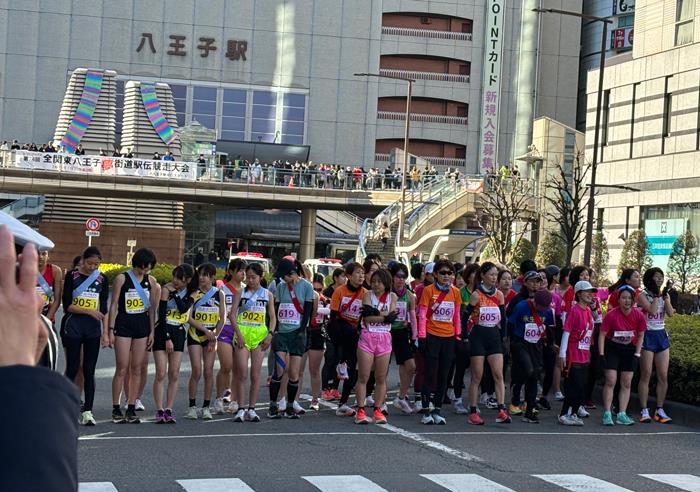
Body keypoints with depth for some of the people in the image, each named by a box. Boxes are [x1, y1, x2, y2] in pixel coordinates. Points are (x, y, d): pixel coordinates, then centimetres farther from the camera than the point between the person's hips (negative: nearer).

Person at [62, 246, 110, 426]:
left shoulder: (102, 279, 7)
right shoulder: (72, 276, 0)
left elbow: (104, 308, 7)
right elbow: (67, 305, -5)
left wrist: (105, 332, 0)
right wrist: (89, 311, -15)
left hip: (93, 329, 2)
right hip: (73, 326, -2)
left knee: (89, 370, 2)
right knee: (72, 369, -3)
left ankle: (87, 411, 4)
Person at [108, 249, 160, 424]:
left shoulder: (151, 281, 8)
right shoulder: (122, 278, -4)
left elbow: (151, 308, 12)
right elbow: (113, 305, -3)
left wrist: (152, 331, 9)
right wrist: (111, 330, -6)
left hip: (142, 326, 4)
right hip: (123, 325, -4)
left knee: (137, 369, 4)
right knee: (122, 369, -5)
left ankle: (131, 409, 9)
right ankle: (116, 410, 1)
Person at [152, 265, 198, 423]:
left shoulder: (191, 292, 2)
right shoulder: (166, 289, -10)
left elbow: (184, 309, -15)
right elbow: (161, 315, -11)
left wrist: (175, 293, -18)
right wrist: (167, 338, -14)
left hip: (179, 332, 4)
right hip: (162, 331, -4)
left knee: (174, 374, 2)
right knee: (161, 373, -7)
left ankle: (169, 410, 6)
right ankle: (159, 411, -4)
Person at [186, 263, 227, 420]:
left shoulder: (219, 293, 2)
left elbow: (222, 318, 4)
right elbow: (188, 317, -9)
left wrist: (214, 336, -5)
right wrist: (205, 330, -16)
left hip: (211, 336, 2)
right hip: (195, 335, -2)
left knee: (208, 371, 1)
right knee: (197, 371, -8)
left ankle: (206, 407, 9)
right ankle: (192, 406, 2)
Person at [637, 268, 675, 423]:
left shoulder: (665, 295, 11)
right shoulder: (642, 296, -4)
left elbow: (670, 313, -4)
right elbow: (652, 311, -19)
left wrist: (665, 295, -8)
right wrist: (656, 295, -12)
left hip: (661, 335, 5)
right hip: (647, 335, -5)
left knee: (663, 376, 2)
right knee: (646, 375, -4)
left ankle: (660, 410, 10)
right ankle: (644, 411, 1)